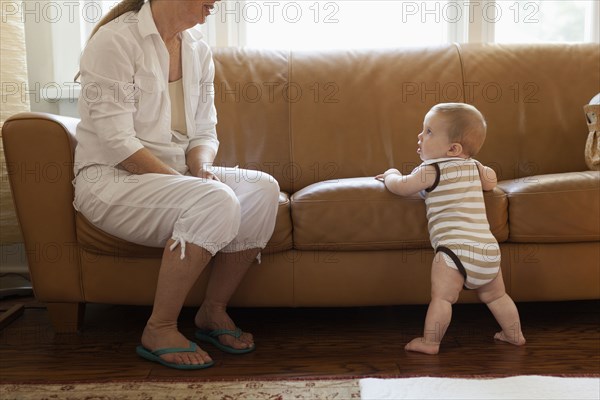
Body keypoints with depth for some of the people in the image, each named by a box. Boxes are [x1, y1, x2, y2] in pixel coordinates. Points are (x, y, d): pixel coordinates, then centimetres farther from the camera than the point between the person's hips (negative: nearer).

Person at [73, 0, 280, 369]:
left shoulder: (198, 50, 9)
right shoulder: (116, 41, -13)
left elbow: (205, 133, 11)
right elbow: (117, 144, -19)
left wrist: (201, 168, -12)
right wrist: (189, 182, -23)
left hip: (177, 174, 7)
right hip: (112, 178, -7)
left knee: (262, 188, -19)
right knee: (216, 202, -33)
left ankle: (214, 311, -5)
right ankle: (159, 330, -17)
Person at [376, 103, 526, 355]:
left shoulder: (432, 169, -3)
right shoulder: (473, 166, 17)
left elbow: (401, 187, 5)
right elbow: (491, 181, 36)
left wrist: (391, 174, 26)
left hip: (456, 248, -8)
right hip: (489, 249, 8)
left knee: (442, 296, -3)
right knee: (495, 296, 21)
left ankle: (430, 342, -1)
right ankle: (514, 334, 30)